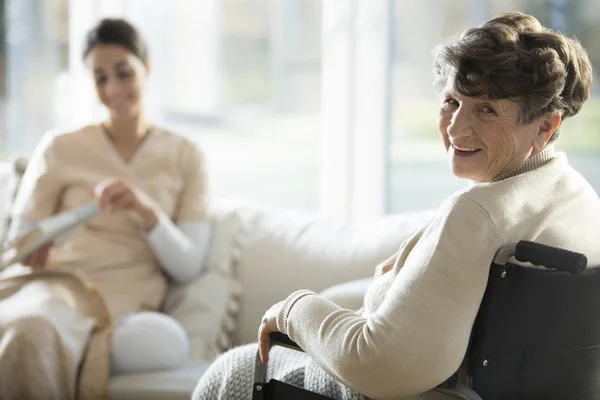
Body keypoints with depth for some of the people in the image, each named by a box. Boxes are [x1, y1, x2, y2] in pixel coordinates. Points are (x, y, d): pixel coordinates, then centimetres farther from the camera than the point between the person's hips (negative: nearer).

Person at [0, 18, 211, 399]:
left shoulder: (185, 156, 13)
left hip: (128, 313, 3)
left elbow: (189, 266, 5)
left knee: (168, 341, -36)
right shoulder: (60, 148, 12)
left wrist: (147, 211, -13)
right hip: (56, 302, -3)